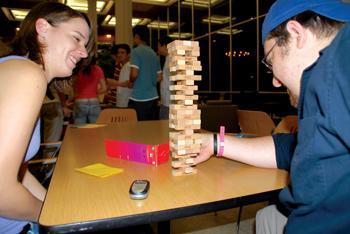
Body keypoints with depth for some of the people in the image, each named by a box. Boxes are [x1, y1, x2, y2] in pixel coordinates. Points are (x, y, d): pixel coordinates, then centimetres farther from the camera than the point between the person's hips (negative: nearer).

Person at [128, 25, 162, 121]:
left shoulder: (136, 51, -8)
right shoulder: (153, 53, 12)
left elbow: (134, 74, -18)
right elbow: (159, 76, 14)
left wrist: (131, 82, 1)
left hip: (139, 98, -7)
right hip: (153, 97, 7)